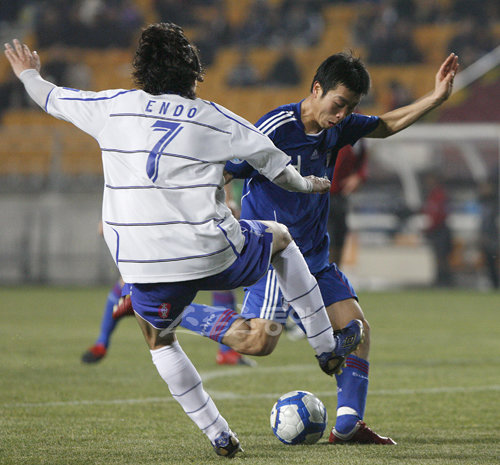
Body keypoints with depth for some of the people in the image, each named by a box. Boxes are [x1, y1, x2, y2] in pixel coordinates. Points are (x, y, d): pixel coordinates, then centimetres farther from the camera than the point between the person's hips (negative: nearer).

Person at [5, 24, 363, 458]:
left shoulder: (114, 107, 5)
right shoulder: (215, 119, 3)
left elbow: (55, 99, 22)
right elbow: (275, 164, 13)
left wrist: (29, 75, 44)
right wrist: (305, 184, 34)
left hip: (143, 266, 1)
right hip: (214, 256, -1)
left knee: (160, 342, 29)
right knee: (280, 238, 29)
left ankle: (218, 434, 18)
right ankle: (327, 345, 32)